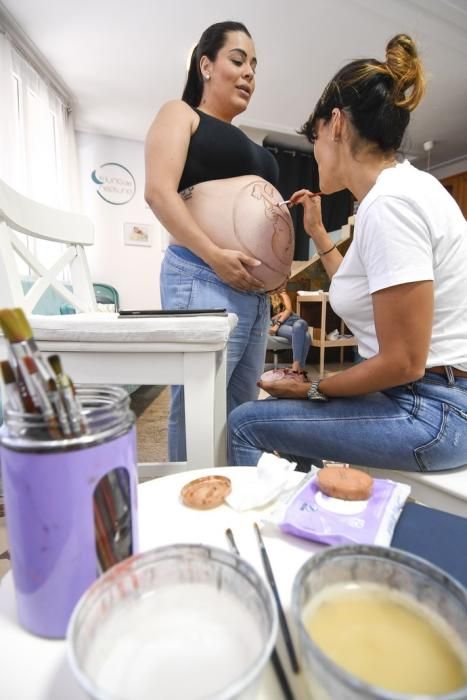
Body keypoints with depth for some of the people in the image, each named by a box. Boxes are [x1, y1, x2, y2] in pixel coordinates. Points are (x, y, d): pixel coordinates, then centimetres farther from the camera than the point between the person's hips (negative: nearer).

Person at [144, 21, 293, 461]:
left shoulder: (243, 142, 30)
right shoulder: (180, 113, 10)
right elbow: (158, 192, -7)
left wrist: (278, 261, 12)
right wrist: (214, 256, -18)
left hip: (254, 289, 8)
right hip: (204, 280, -7)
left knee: (241, 410, 9)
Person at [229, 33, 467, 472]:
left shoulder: (389, 202, -21)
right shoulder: (399, 188, 8)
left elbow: (403, 362, -23)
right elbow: (362, 294, 14)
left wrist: (313, 389, -9)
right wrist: (318, 234, 17)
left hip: (432, 411, -9)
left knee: (246, 423, -6)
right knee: (284, 413, 23)